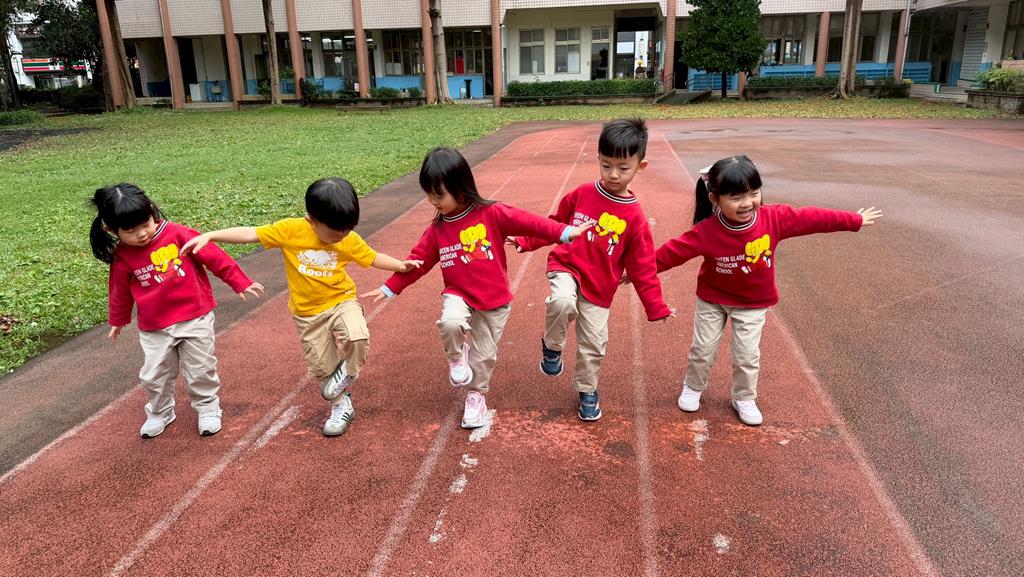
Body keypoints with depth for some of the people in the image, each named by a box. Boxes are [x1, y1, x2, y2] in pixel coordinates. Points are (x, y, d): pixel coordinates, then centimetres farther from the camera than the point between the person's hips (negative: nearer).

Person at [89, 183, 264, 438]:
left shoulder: (176, 234, -14)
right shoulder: (122, 257, -6)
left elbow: (213, 256, -9)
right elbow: (120, 291, 11)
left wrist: (239, 282, -6)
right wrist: (118, 320, 25)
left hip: (195, 318, -2)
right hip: (154, 329, 2)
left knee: (201, 370, 9)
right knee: (153, 376, 10)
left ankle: (208, 408, 31)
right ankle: (159, 413, 36)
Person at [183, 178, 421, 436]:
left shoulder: (350, 240, -13)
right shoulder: (290, 230, -19)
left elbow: (373, 258, 2)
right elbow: (250, 233, -15)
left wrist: (400, 265, -8)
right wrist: (208, 236, -20)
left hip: (342, 301, 0)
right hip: (308, 313, 1)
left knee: (358, 338, -30)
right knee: (323, 367, 10)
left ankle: (349, 371, 3)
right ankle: (342, 406, 35)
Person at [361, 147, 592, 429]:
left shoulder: (491, 214, -12)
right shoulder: (437, 229, -1)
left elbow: (527, 222, -18)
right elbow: (418, 261, 5)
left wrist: (564, 232, -26)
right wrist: (389, 288, 4)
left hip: (494, 300, -1)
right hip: (458, 294, 1)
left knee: (485, 354, 9)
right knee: (451, 322, -32)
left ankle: (476, 395, 36)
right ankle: (456, 354, 2)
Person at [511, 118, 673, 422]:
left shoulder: (634, 217, -10)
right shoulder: (581, 194, -7)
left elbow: (642, 268, -5)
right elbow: (554, 225, 9)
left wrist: (657, 307, -7)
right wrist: (525, 241, 3)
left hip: (599, 288, 1)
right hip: (566, 267, 0)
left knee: (593, 344, 6)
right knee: (563, 303, -34)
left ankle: (587, 391, 35)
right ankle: (552, 346, -2)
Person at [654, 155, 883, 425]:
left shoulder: (773, 218, -22)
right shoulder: (706, 231, -28)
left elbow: (813, 218, -11)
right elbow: (674, 250, -23)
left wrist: (855, 220, -1)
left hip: (753, 303, 1)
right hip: (712, 299, -1)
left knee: (747, 354, 6)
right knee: (703, 349, 11)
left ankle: (744, 398, 29)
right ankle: (692, 388, 36)